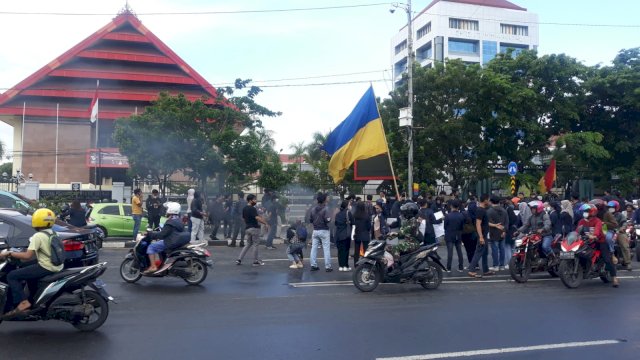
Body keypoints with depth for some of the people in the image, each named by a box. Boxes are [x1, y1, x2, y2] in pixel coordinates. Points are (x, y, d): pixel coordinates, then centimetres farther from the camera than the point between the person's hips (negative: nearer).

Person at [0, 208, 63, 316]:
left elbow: (28, 256, -20)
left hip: (47, 268, -9)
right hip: (58, 266, 9)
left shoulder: (38, 236, -15)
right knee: (29, 272, 35)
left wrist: (9, 253, -11)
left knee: (12, 276, -2)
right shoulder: (53, 233, 10)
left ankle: (23, 302, -12)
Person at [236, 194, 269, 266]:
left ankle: (239, 259, 8)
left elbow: (243, 218, 19)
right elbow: (257, 218, -26)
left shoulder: (244, 209, 11)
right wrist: (266, 223, -23)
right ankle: (255, 261, 9)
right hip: (254, 228, -8)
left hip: (247, 228, 8)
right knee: (255, 245, 2)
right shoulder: (252, 209, -16)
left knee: (248, 244, 15)